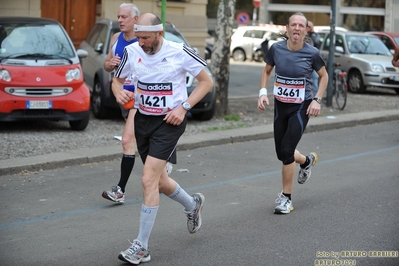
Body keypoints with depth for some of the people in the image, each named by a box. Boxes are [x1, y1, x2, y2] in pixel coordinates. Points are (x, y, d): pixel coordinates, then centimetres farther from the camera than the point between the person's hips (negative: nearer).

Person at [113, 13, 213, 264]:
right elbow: (117, 79, 13)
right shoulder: (132, 52, -4)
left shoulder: (180, 52, -15)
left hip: (170, 121, -6)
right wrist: (120, 93, -11)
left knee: (149, 180, -16)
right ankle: (193, 204, 47)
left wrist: (184, 107, -14)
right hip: (143, 119, 6)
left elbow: (207, 81, -3)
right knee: (159, 181, 15)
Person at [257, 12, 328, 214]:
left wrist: (317, 100, -7)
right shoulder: (276, 49, -7)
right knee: (281, 154, 11)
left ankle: (286, 198, 5)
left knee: (286, 151, -12)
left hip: (301, 108, -4)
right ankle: (307, 161, 46)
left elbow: (324, 76, 4)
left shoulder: (311, 53, -12)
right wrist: (263, 92, -5)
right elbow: (266, 71, 10)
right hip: (280, 106, 4)